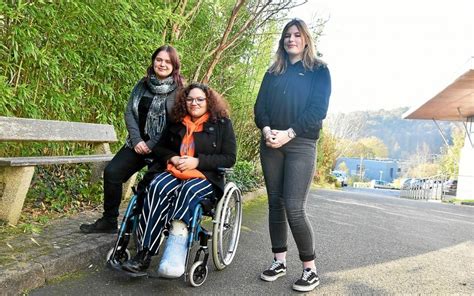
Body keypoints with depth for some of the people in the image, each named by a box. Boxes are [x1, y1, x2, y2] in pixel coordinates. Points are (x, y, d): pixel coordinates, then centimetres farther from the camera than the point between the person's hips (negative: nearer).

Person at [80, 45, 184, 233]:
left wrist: (151, 145, -14)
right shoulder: (143, 84, 7)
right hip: (138, 144, 5)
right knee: (112, 172, -5)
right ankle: (109, 221, 11)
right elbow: (129, 112, 5)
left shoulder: (179, 91, -9)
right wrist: (137, 140, -9)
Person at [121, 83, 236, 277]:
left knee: (188, 190, -37)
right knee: (157, 187, -30)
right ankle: (144, 252, -34)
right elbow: (159, 148, 22)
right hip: (175, 171, 3)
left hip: (206, 177, -3)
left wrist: (197, 161, -15)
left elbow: (229, 158, -4)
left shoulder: (222, 124, 4)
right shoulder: (177, 123, 15)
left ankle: (174, 254, -47)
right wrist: (172, 158, -2)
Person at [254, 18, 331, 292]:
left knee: (294, 208, -12)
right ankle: (280, 261, 18)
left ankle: (310, 268, 3)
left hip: (301, 145, -4)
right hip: (271, 144, 5)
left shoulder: (319, 71, 6)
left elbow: (318, 110, -6)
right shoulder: (273, 73, 18)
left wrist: (289, 133, -16)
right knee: (276, 204, 6)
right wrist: (267, 130, -11)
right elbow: (260, 105, 9)